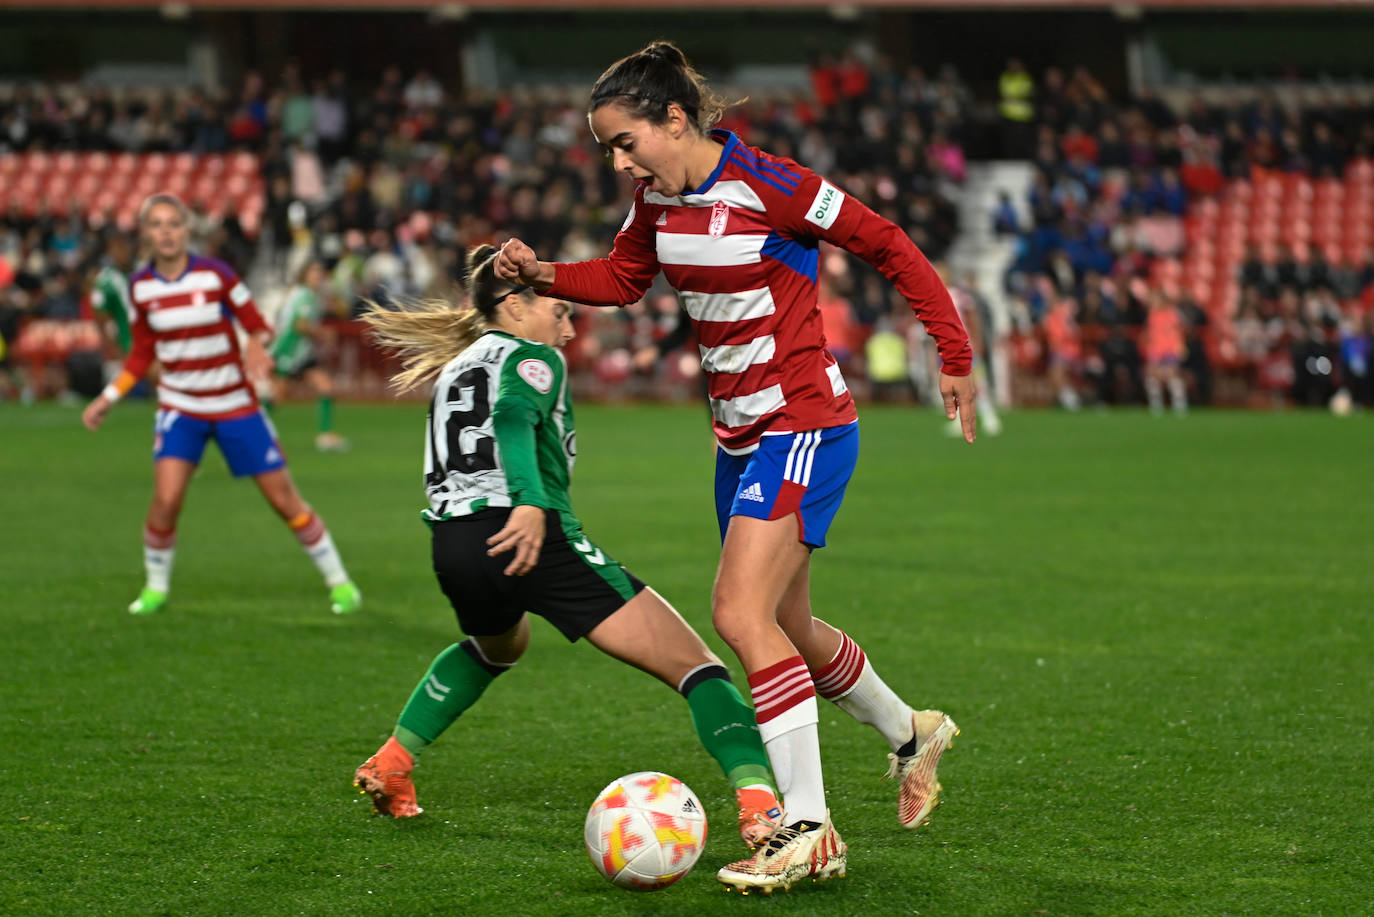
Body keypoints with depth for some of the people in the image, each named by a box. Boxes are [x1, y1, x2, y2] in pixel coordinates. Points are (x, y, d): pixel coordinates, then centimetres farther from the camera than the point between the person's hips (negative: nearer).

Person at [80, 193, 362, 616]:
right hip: (179, 407, 2)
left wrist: (257, 345, -29)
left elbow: (258, 326, -6)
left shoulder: (215, 275, -11)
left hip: (235, 403, -2)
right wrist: (108, 398, 6)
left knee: (284, 498, 0)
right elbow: (142, 353, 11)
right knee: (166, 499, -16)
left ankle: (339, 582, 14)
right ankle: (155, 588, 6)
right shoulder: (140, 286, -2)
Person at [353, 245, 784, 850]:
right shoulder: (533, 358, 7)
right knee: (695, 666, -10)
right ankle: (758, 802, -31)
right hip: (534, 537, -7)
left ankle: (392, 761, 31)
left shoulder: (453, 370, 29)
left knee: (496, 647, 43)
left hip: (450, 544, 7)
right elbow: (513, 416, -14)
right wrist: (531, 502, -28)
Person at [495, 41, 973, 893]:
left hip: (804, 424, -9)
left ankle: (808, 830, -15)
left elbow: (888, 245, -12)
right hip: (741, 432, 9)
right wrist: (544, 274, -1)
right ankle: (913, 734, 42)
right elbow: (622, 278, 19)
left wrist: (955, 356, -9)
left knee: (742, 613, -19)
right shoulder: (658, 198, 3)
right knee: (786, 627, 17)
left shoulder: (766, 185, -19)